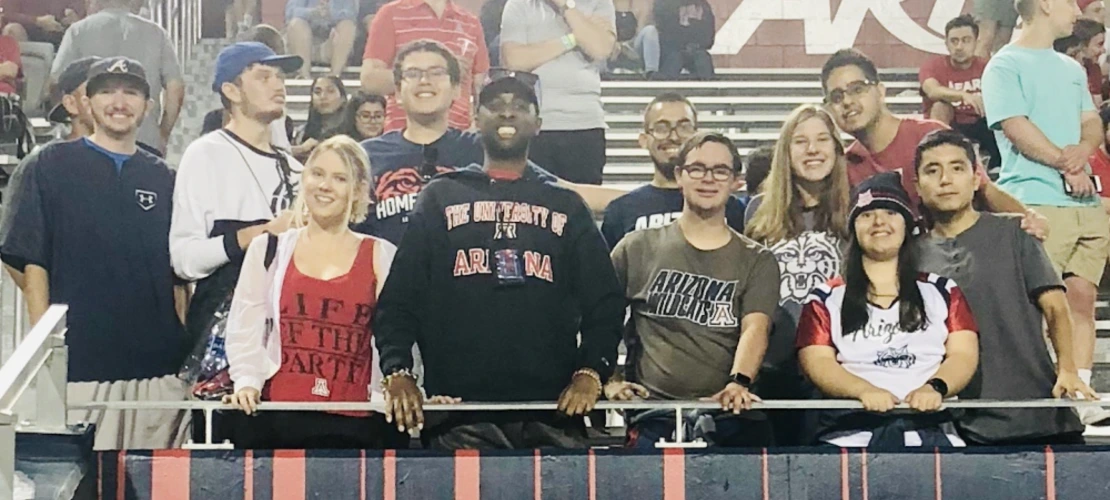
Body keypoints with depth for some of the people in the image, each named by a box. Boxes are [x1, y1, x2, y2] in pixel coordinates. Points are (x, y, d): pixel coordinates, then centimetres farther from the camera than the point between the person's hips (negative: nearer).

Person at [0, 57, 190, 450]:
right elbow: (33, 261, 2)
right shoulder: (53, 166, 5)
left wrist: (190, 350, 8)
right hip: (79, 359, -3)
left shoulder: (161, 177, 15)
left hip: (158, 361, 3)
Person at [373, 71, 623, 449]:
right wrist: (397, 372, -8)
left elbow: (604, 302, 12)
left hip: (553, 413, 1)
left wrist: (591, 372, -5)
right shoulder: (441, 198, 17)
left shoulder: (566, 206, 20)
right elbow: (398, 298, 9)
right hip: (458, 413, -1)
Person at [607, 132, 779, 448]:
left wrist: (739, 383, -20)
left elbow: (755, 329, -3)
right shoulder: (638, 249, 14)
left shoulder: (757, 261, 13)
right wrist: (608, 380, 2)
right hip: (655, 417, -1)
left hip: (733, 416, 1)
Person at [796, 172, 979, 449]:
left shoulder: (942, 291, 20)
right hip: (851, 431, -1)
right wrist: (866, 390, -16)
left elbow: (964, 355, 9)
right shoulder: (826, 299, 16)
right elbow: (817, 362, 3)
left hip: (930, 430, 1)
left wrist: (935, 387, -13)